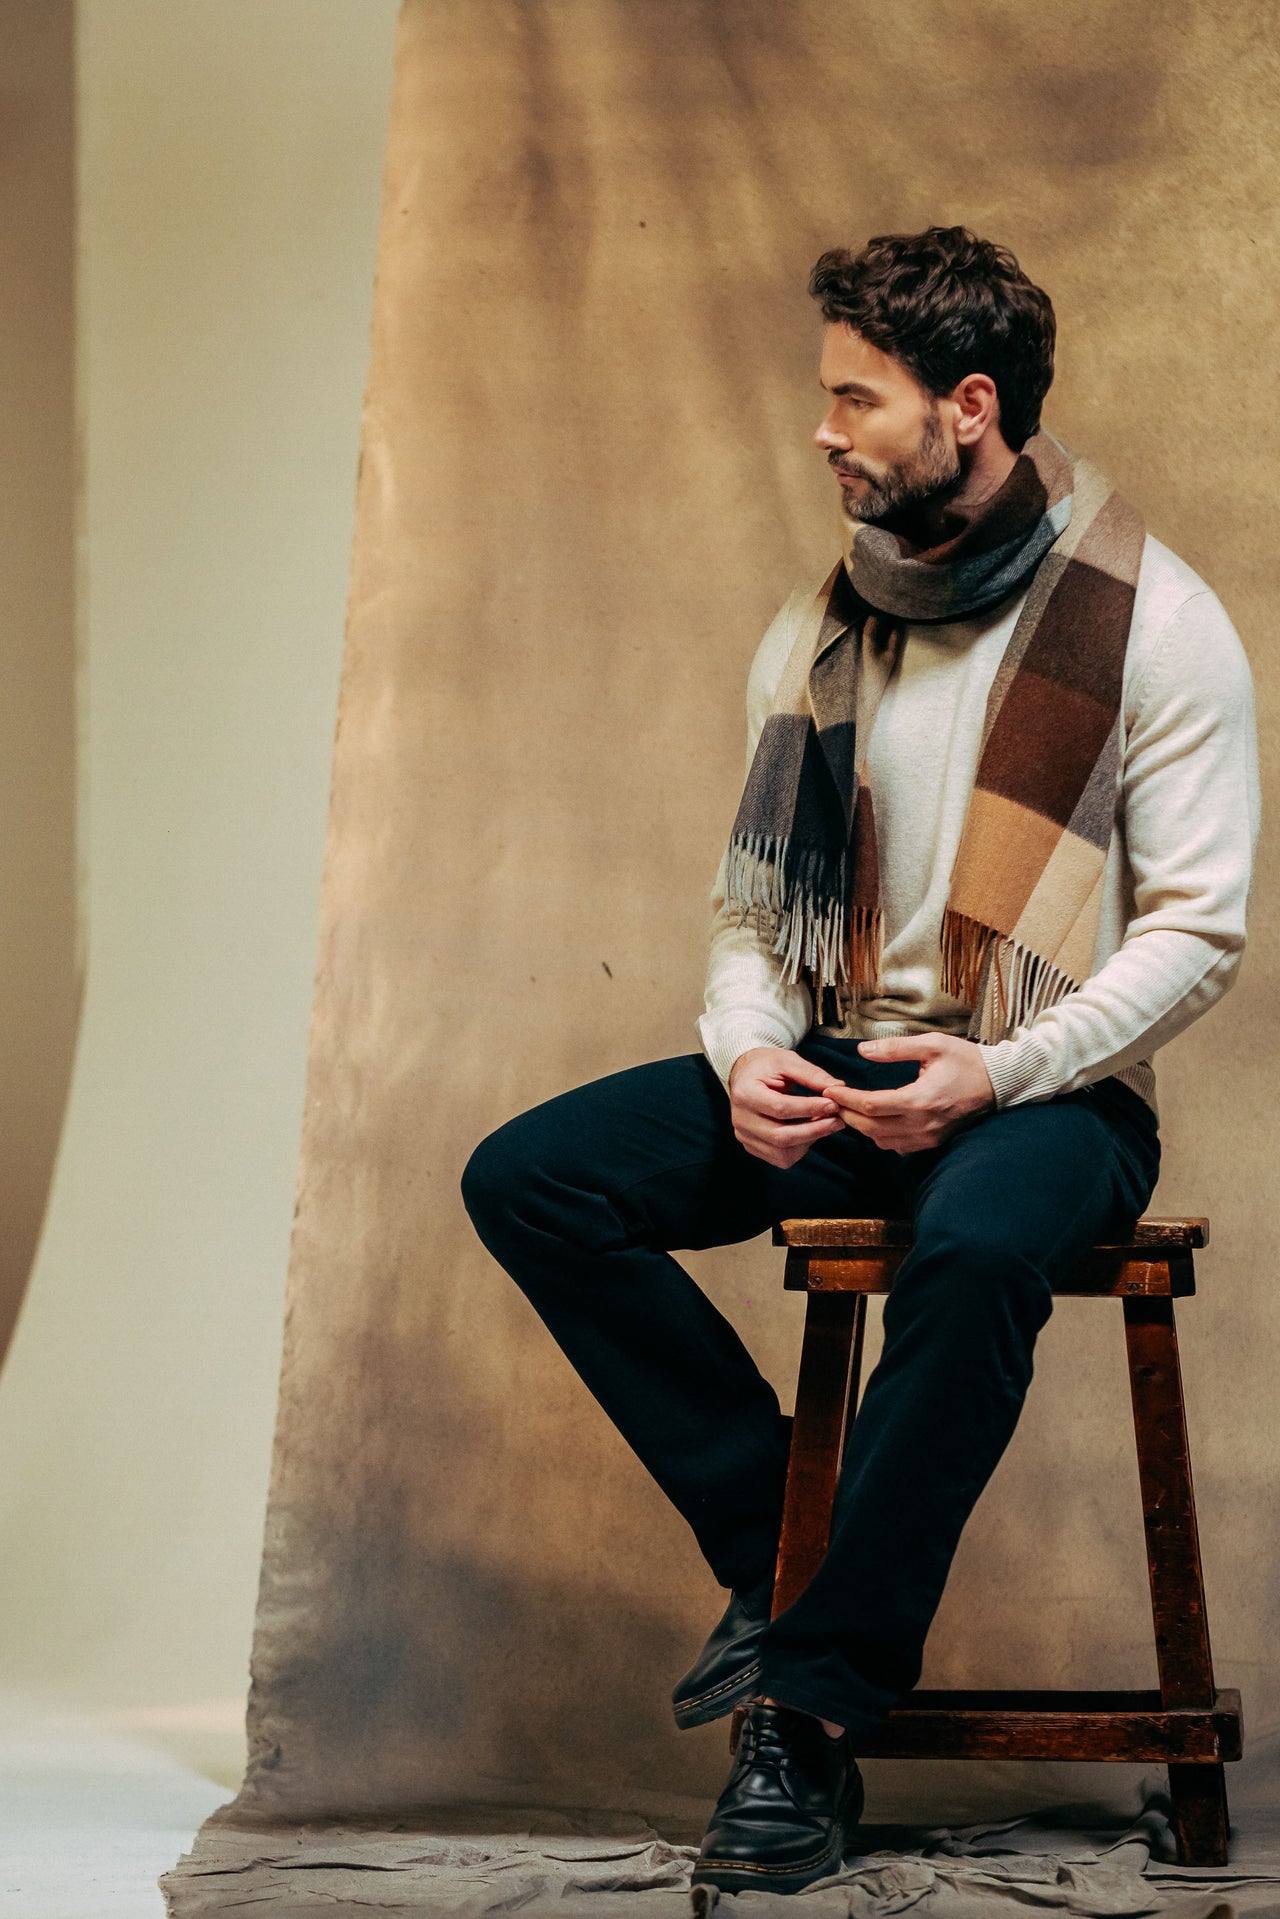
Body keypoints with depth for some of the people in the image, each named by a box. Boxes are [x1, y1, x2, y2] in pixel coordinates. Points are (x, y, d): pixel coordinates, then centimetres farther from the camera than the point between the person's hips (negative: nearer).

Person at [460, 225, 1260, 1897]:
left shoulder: (1153, 623, -7)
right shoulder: (818, 632, 10)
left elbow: (1198, 928, -10)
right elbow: (752, 898, 14)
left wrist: (1001, 1074, -23)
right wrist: (746, 1052, -8)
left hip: (1049, 1092, -6)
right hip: (835, 1072, 6)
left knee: (977, 1246, -41)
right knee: (528, 1180, -15)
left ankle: (816, 1717, -31)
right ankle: (778, 1548, -6)